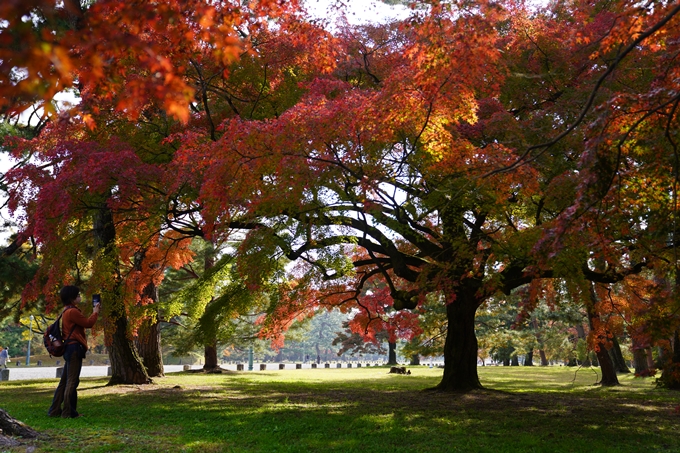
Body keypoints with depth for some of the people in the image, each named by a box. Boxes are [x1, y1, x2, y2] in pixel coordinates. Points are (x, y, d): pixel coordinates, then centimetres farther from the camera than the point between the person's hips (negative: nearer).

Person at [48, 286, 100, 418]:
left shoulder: (66, 311, 18)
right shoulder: (72, 311, -15)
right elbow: (88, 323, -10)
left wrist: (93, 313, 15)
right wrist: (95, 312, 3)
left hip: (69, 348, 11)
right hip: (74, 348, -11)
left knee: (64, 381, 13)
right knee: (72, 381, -6)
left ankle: (55, 410, 17)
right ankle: (69, 412, -3)